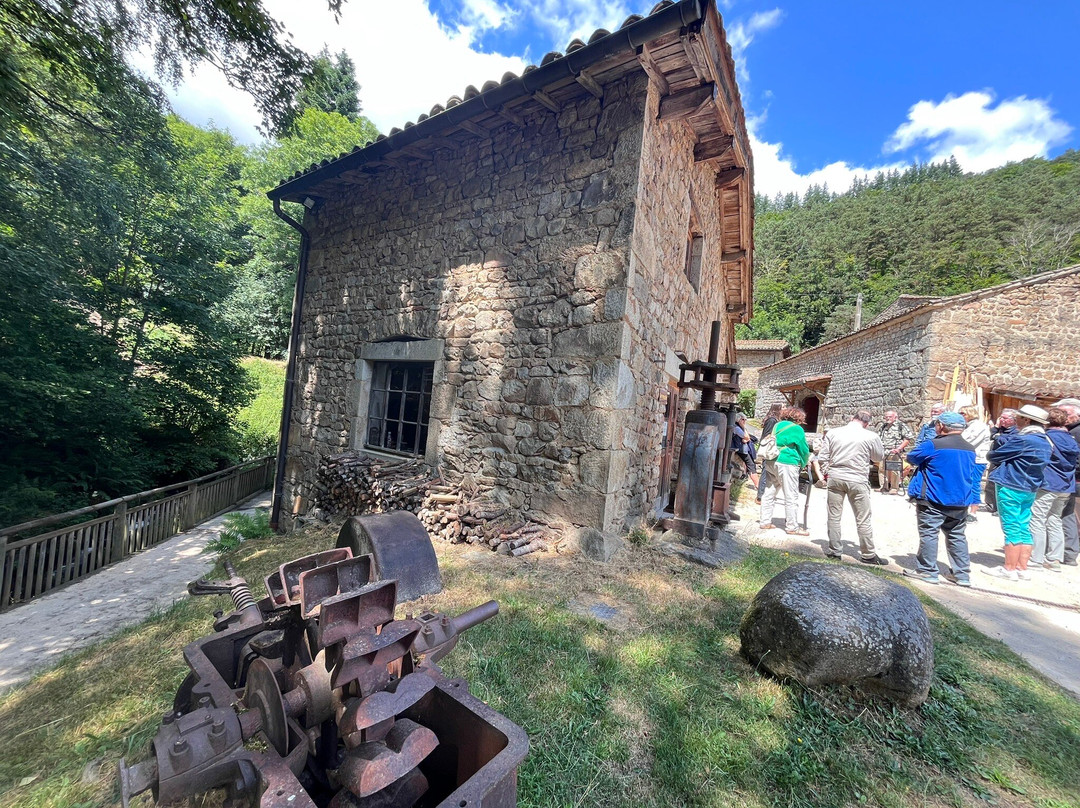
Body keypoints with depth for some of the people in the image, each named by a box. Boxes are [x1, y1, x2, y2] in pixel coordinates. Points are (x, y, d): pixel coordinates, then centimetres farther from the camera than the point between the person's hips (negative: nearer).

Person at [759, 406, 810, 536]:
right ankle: (792, 527, 8)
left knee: (769, 492, 12)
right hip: (786, 463, -7)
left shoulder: (777, 425, 14)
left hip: (770, 462, 7)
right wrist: (804, 464, 20)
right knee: (791, 496, 2)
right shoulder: (797, 429, -4)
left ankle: (765, 521, 18)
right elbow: (804, 449, 2)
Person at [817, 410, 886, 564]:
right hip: (857, 480, -2)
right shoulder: (871, 436, -7)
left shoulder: (832, 433, -2)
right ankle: (868, 554, 21)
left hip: (835, 477, 2)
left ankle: (834, 550, 19)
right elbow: (879, 457, 10)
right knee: (863, 519, 10)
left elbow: (822, 458, -1)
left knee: (834, 516, 10)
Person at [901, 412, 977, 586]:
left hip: (933, 500, -7)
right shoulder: (970, 449, 8)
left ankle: (927, 571, 7)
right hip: (960, 501, 7)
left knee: (928, 534, 1)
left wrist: (927, 461, 14)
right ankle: (963, 574, 22)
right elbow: (970, 474, 19)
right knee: (957, 536, 15)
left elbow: (911, 457, -4)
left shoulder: (933, 445, -16)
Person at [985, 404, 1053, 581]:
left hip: (1010, 487, -9)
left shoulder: (1022, 440, -18)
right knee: (1024, 528, 12)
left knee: (1012, 529, -2)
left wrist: (989, 454, 7)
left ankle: (1009, 569, 5)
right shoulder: (1044, 441, 12)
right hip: (1030, 489, 9)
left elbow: (994, 456, -14)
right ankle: (1022, 569, 18)